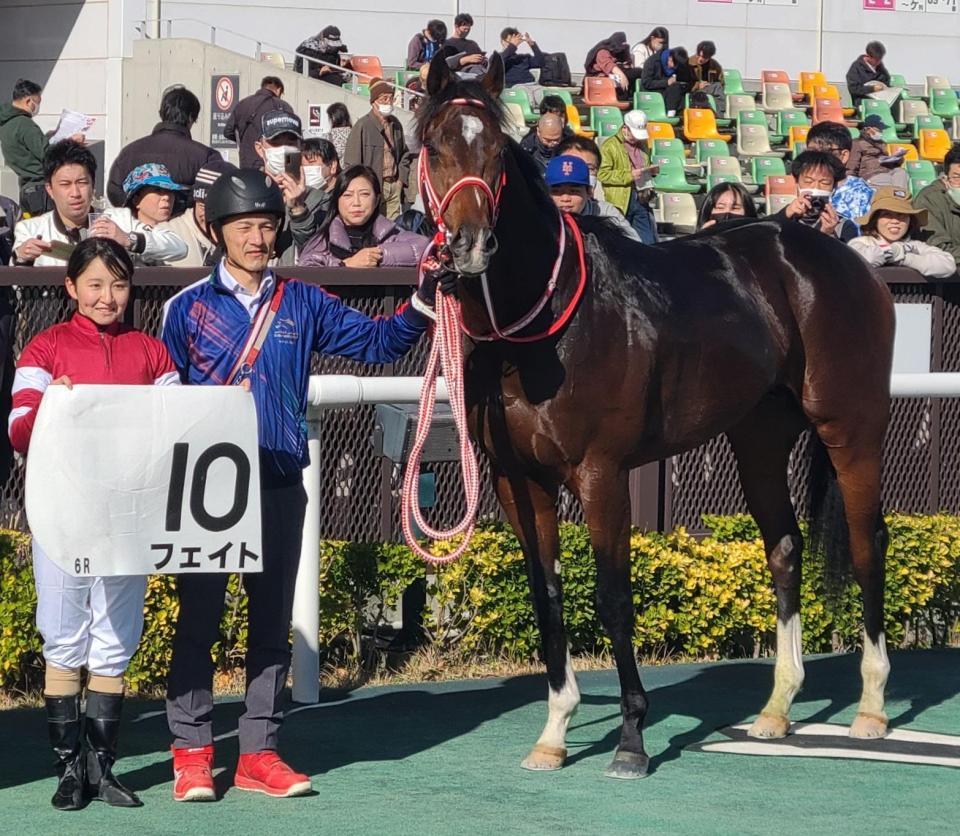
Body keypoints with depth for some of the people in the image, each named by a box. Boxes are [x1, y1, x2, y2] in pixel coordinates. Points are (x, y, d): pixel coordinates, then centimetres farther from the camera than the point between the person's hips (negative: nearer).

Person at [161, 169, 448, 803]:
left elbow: (377, 342, 6)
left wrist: (424, 302, -11)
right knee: (199, 617, 0)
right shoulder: (189, 308, 2)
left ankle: (260, 751, 14)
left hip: (280, 483, 3)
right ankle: (192, 752, 6)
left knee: (272, 619, 7)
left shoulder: (303, 304, 8)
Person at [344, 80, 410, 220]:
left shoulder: (395, 124, 12)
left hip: (394, 185, 6)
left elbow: (404, 155, 24)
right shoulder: (363, 125, -9)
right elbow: (351, 162, -9)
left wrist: (401, 179, 12)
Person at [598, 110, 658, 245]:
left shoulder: (640, 145, 18)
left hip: (641, 200, 6)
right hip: (621, 202, -6)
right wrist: (629, 175, -20)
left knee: (649, 242, 3)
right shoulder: (610, 146, -6)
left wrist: (652, 171, 10)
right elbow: (602, 174, -14)